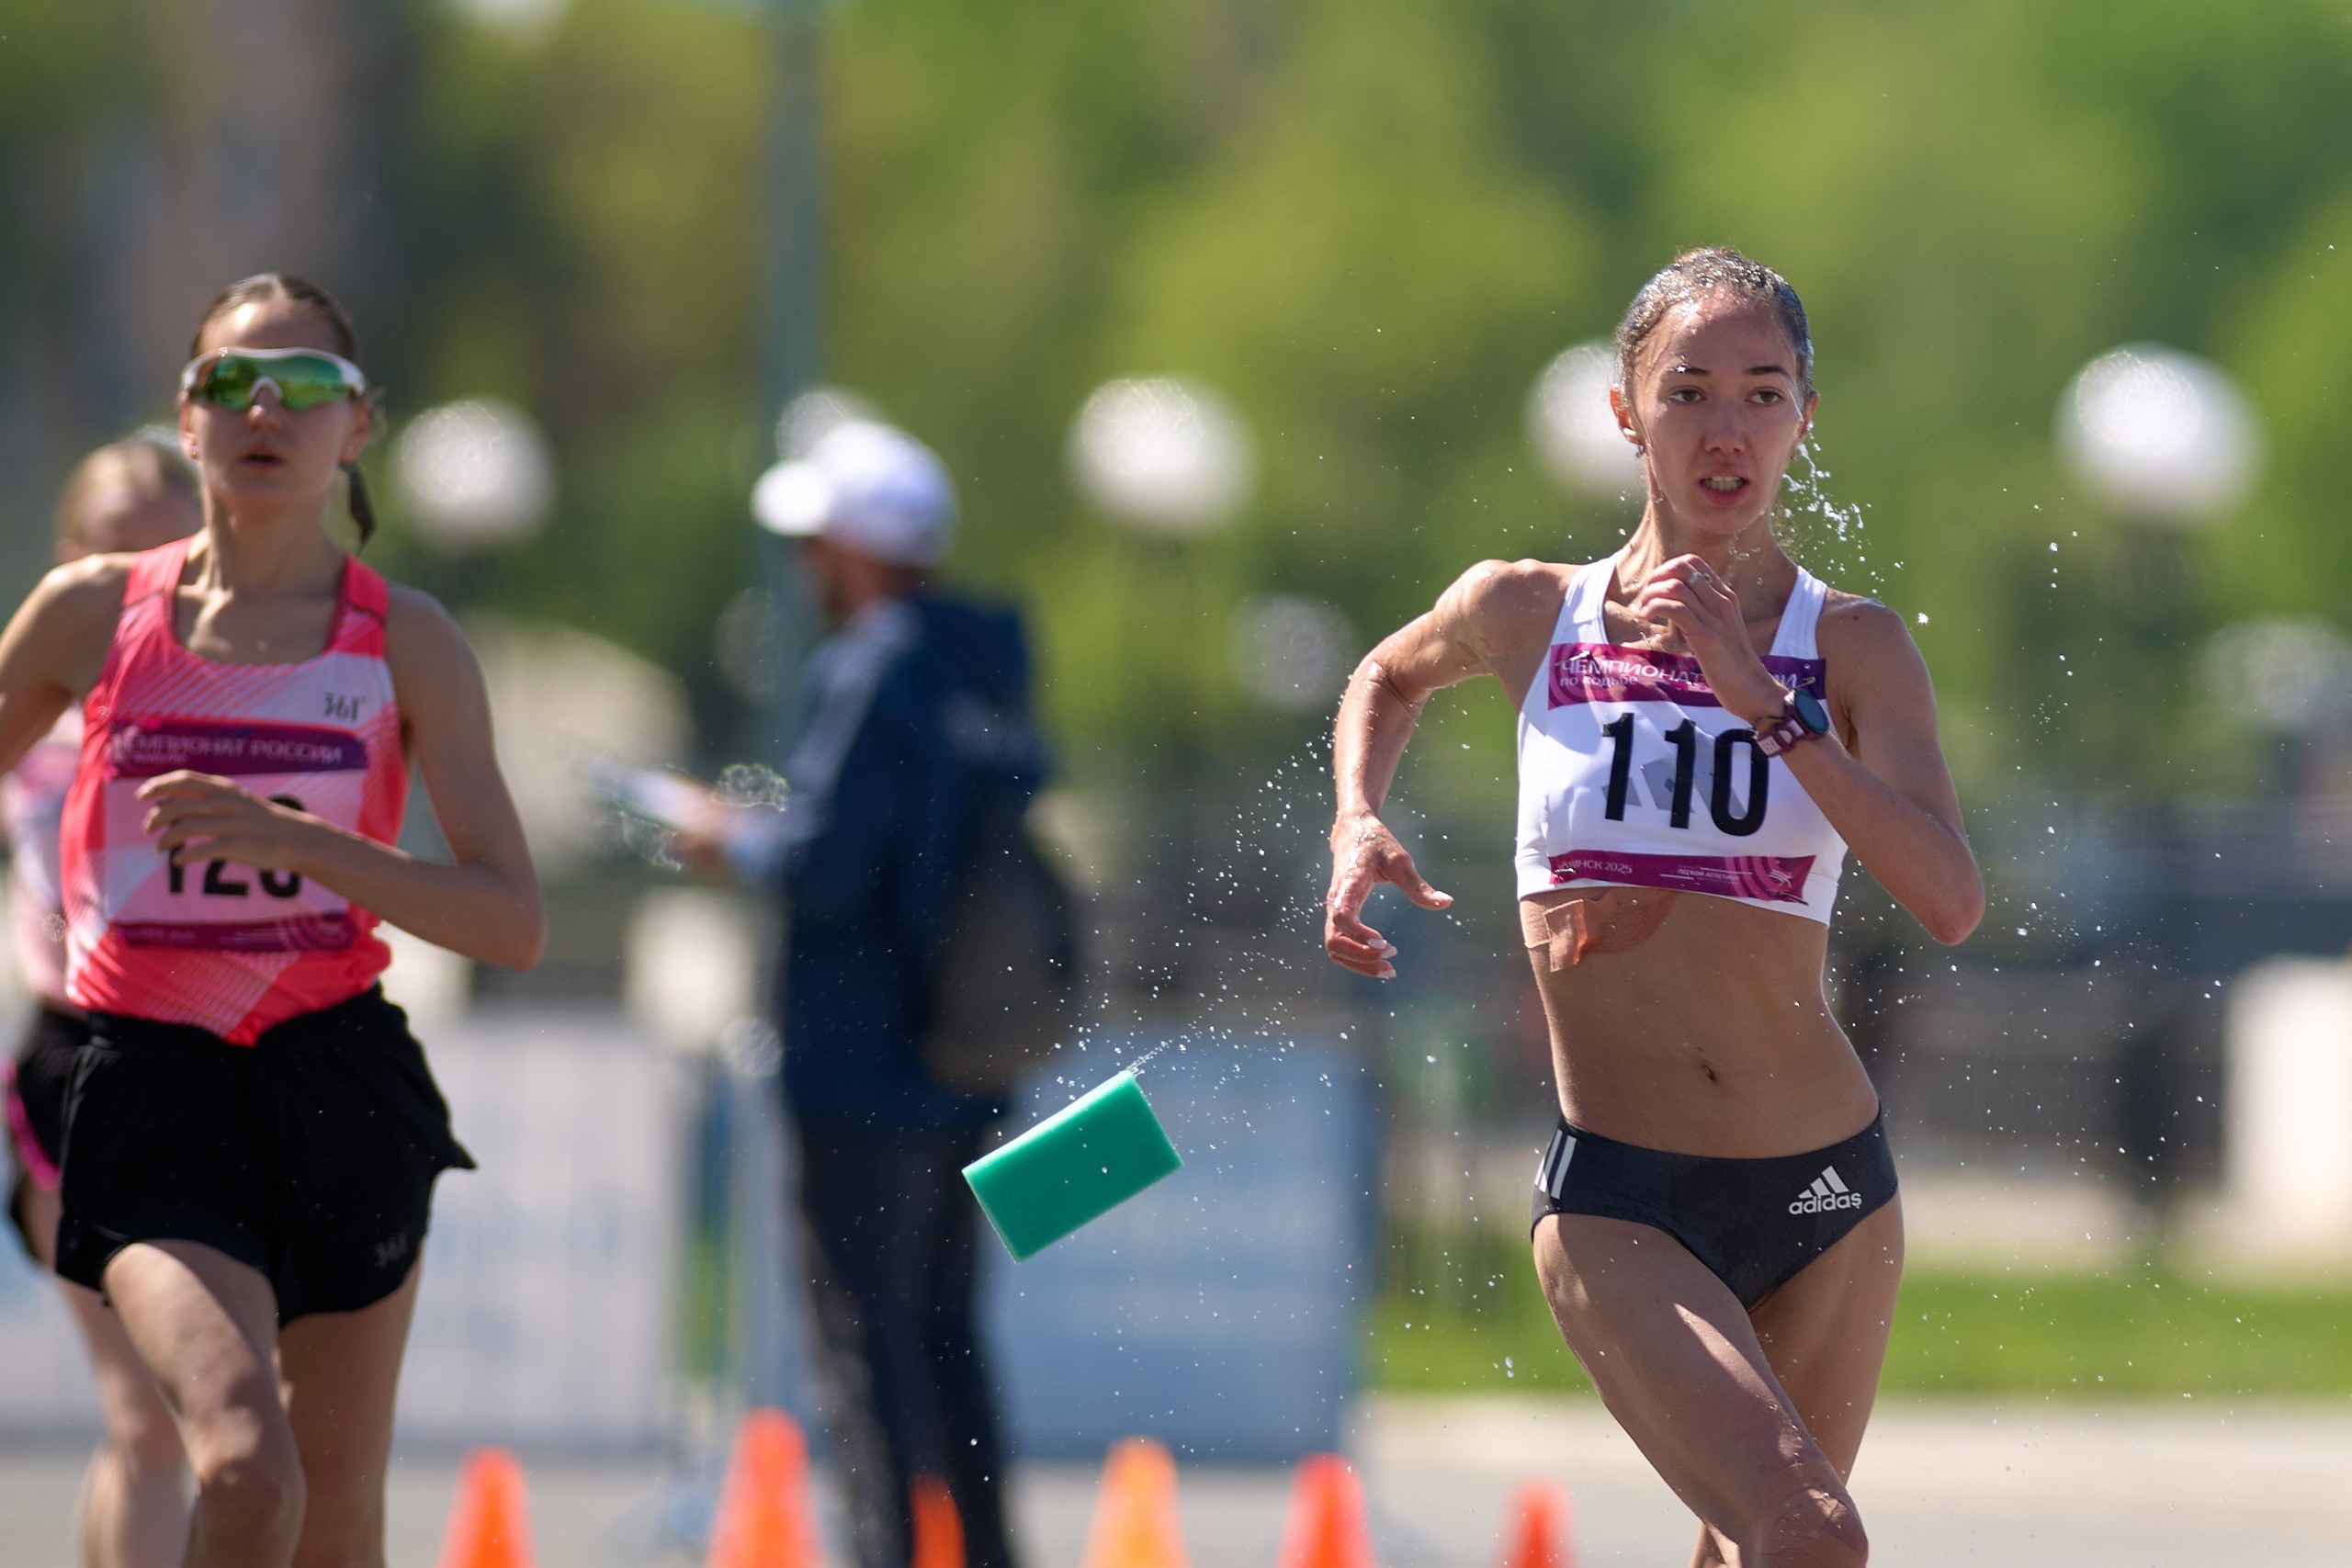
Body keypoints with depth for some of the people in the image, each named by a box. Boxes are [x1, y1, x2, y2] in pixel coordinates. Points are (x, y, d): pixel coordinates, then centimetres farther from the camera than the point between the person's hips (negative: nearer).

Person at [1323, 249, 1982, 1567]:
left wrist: (1761, 702, -23)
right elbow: (1389, 678, 26)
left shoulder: (1854, 647, -2)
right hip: (1620, 1206, -2)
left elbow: (1951, 902, -18)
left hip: (1828, 1202, 2)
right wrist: (1359, 826, 6)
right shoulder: (1527, 614, 1)